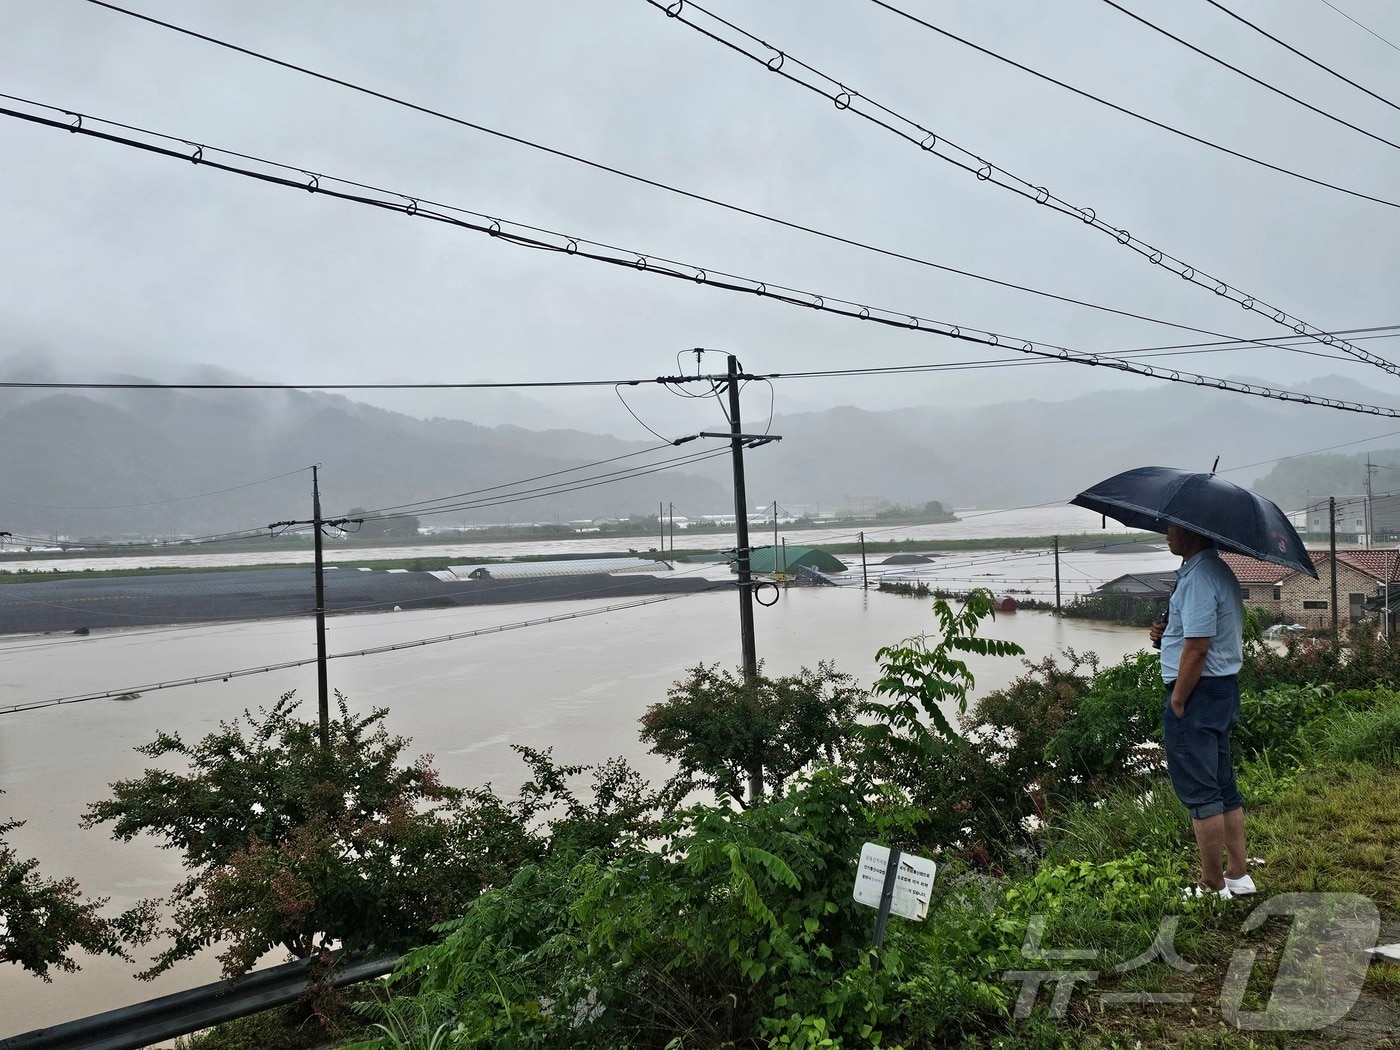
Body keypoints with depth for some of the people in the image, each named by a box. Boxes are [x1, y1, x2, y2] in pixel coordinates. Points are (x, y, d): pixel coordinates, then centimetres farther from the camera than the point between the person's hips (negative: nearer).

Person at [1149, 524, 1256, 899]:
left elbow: (1197, 647, -24)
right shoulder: (1220, 571, 14)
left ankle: (1212, 886, 7)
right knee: (1224, 787, 17)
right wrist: (1167, 632, 6)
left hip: (1197, 690, -11)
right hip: (1225, 688, 11)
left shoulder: (1199, 577, -20)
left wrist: (1177, 701, -17)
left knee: (1198, 791, -2)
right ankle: (1239, 875, 26)